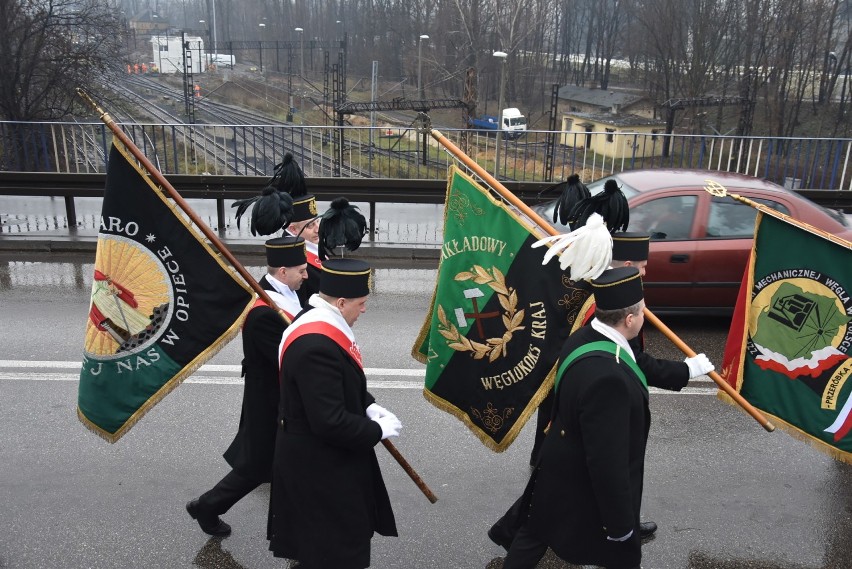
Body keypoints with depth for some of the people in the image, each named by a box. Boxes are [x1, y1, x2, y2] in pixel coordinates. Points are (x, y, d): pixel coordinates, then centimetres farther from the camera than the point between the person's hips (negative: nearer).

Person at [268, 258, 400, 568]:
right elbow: (330, 422, -31)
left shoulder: (318, 320, 0)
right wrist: (378, 430, -18)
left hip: (322, 458, 10)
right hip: (318, 467, -10)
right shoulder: (315, 346, -33)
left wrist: (369, 407, 1)